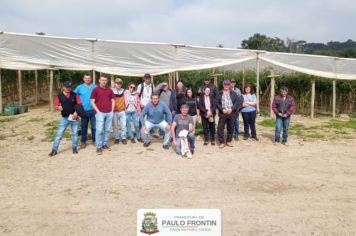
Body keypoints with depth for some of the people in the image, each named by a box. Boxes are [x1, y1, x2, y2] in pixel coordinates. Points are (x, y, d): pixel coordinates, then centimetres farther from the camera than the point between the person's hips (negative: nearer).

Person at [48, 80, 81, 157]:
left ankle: (74, 148, 24)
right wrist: (58, 107, -20)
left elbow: (79, 104, -2)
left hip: (74, 117, 0)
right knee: (59, 134, -2)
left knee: (75, 133, 10)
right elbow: (55, 106, 3)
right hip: (64, 118, 0)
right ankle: (54, 149, 3)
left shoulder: (75, 95, -1)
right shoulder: (59, 96, -1)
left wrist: (76, 112, -15)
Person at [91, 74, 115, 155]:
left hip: (109, 113, 4)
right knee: (99, 130, -5)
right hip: (100, 113, -4)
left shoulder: (109, 90, 11)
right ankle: (98, 147, 2)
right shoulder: (96, 90, -1)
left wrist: (112, 110, 6)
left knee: (107, 130, 9)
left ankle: (105, 144, 21)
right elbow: (92, 102, -3)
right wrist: (98, 111, -9)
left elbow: (113, 100, 16)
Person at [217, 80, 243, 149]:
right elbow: (217, 103, 2)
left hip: (231, 112, 1)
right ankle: (222, 142, 4)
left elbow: (237, 102, 1)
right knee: (220, 128, -5)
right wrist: (222, 109, -12)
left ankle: (228, 141, 20)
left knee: (230, 128, 7)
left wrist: (232, 109, -11)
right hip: (222, 113, -1)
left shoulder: (233, 93, 7)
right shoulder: (220, 94, 6)